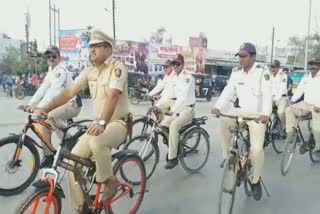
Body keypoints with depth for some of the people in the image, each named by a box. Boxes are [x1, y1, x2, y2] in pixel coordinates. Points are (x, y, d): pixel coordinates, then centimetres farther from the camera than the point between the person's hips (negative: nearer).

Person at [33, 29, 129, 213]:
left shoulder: (117, 68, -15)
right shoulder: (89, 71, 6)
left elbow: (112, 96, -31)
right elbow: (69, 92, 2)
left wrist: (102, 122, -45)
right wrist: (45, 109, -9)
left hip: (118, 123, -7)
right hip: (99, 123, 7)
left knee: (97, 142, -39)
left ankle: (110, 181, -11)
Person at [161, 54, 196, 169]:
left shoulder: (187, 76, -15)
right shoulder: (174, 77, 9)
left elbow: (183, 96, -28)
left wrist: (173, 110, -38)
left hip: (187, 109, -8)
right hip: (178, 109, 8)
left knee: (173, 125, -30)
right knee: (163, 125, -4)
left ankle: (172, 157, -21)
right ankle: (174, 148, 15)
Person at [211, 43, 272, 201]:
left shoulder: (263, 73, -9)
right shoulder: (236, 73, 4)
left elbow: (267, 95, -20)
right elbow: (228, 91, -5)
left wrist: (265, 114, -38)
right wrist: (218, 107, -22)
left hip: (257, 114, -4)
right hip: (241, 111, 4)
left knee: (256, 149, -14)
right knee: (223, 124, -26)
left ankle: (255, 181, 10)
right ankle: (228, 156, -3)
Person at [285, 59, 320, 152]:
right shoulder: (306, 77, 10)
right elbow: (299, 90, 5)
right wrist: (292, 100, -11)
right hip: (305, 104, 5)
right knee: (289, 109, -17)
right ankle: (290, 134, -15)